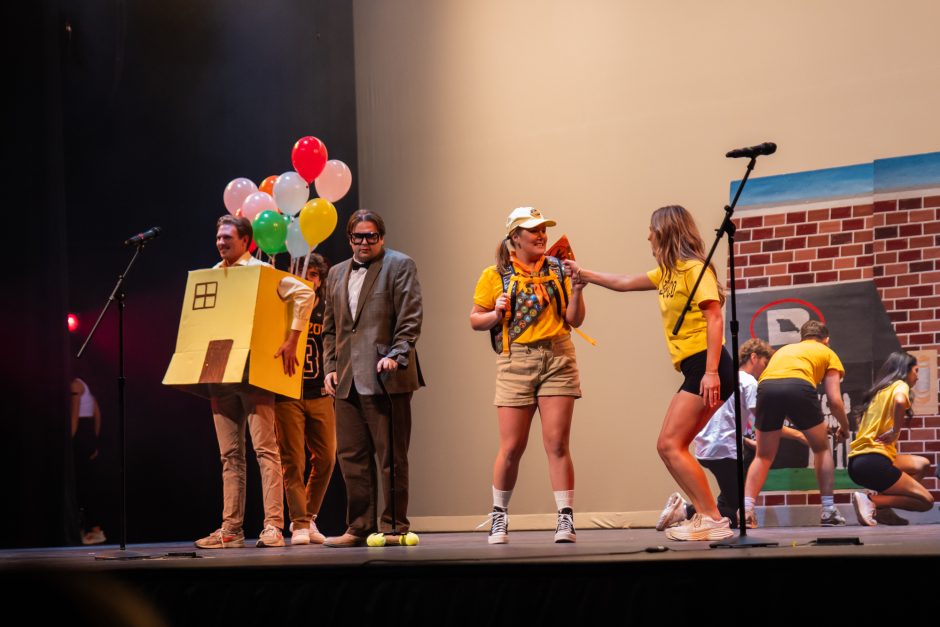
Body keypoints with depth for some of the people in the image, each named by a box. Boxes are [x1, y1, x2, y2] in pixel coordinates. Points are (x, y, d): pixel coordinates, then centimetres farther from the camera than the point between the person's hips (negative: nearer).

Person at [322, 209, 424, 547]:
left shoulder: (399, 265, 3)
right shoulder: (336, 273, 20)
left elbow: (410, 319, -5)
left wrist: (396, 355, -16)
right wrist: (330, 367, 10)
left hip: (385, 377, -6)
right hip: (347, 380, 6)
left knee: (391, 456, -2)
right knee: (351, 456, 5)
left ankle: (394, 526, 4)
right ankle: (359, 528, 11)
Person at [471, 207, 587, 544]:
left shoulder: (557, 269, 9)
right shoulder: (495, 275, 4)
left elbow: (574, 320, 7)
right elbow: (475, 320, 7)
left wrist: (576, 291, -9)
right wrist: (497, 314, -11)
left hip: (558, 358, 1)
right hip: (516, 362, -1)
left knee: (557, 443, -4)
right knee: (511, 448, 1)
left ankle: (566, 519, 0)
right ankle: (499, 516, 19)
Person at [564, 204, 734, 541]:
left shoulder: (694, 268, -8)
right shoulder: (668, 273, 20)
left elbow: (714, 318, -16)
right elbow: (625, 283, 33)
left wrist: (711, 372, -24)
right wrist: (584, 274, 36)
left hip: (706, 367, -9)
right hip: (695, 370, 9)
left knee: (670, 444, -13)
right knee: (670, 447, 5)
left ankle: (714, 520, -13)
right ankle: (704, 515, 5)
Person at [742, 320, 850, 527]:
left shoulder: (784, 349, 39)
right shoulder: (827, 353, 28)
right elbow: (835, 400, 18)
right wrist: (844, 427, 36)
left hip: (766, 386, 3)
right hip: (799, 386, -3)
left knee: (763, 456, 20)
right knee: (821, 449, 20)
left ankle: (746, 510, 6)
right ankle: (828, 511, 15)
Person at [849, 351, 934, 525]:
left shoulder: (880, 390, 24)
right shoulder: (900, 385, -1)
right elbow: (900, 401, -26)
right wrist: (896, 431, -14)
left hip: (858, 460, 8)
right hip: (872, 462, -8)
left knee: (922, 465, 24)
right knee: (926, 501, 1)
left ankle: (882, 508, 6)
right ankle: (871, 500, -12)